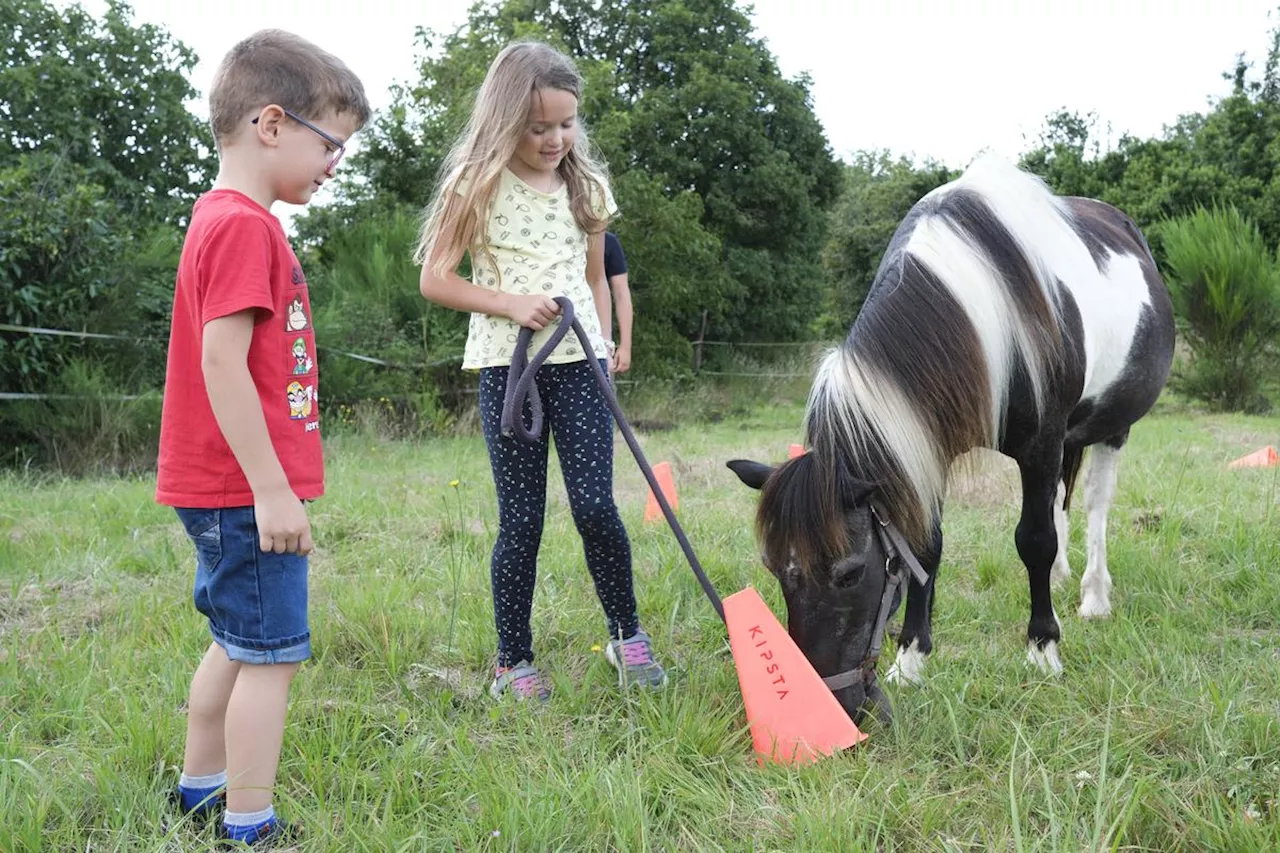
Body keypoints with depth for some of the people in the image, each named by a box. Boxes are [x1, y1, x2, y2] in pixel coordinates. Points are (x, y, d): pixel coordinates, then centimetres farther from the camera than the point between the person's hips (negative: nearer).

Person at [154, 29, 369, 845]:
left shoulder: (224, 219, 14)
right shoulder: (244, 226, -17)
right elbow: (221, 363, -23)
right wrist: (272, 490, -22)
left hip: (225, 491, 10)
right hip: (247, 492, -10)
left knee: (237, 643, 21)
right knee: (270, 655, -2)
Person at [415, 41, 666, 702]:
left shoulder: (586, 185, 9)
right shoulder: (476, 182, -2)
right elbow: (435, 280, -3)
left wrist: (602, 344, 10)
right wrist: (510, 303, -13)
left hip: (578, 362, 3)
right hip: (507, 364, -2)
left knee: (595, 506, -7)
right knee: (521, 522, 0)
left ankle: (626, 636, 14)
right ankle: (513, 661, 14)